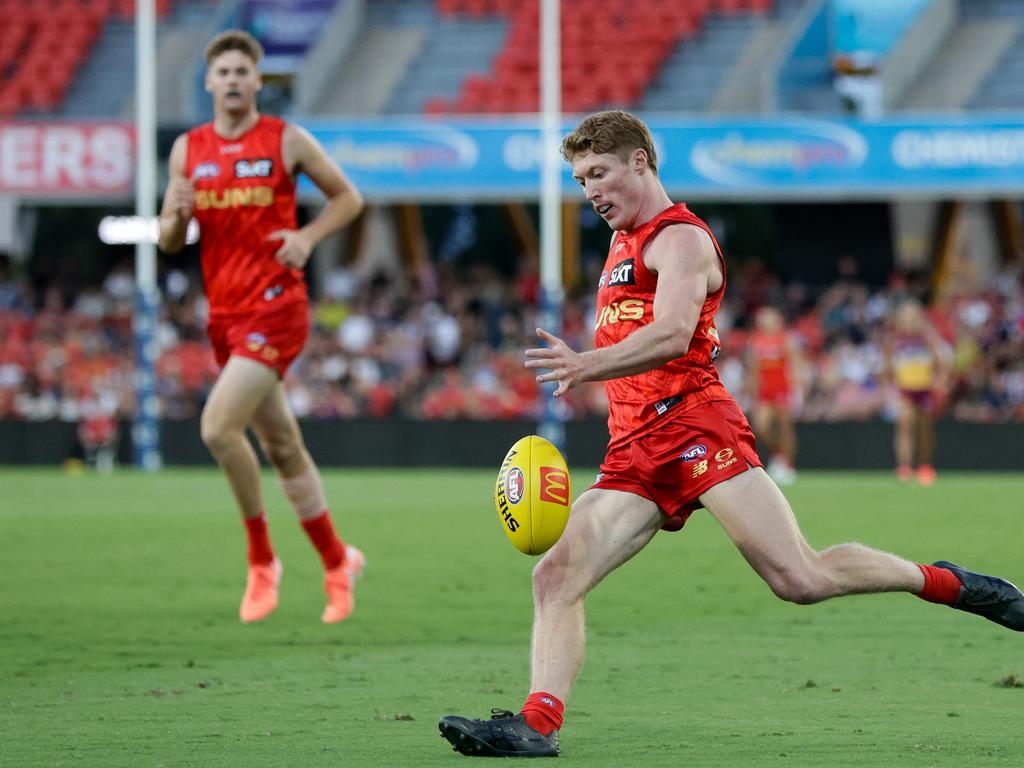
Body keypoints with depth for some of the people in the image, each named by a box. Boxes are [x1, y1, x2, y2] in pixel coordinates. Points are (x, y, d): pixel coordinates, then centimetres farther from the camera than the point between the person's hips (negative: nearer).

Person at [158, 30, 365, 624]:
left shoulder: (287, 140, -2)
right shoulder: (188, 149, 9)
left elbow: (348, 197, 7)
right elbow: (170, 243, 11)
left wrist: (308, 237, -10)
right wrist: (178, 216, -12)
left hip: (276, 307, -5)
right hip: (225, 313, 5)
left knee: (218, 426, -20)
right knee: (282, 448, 10)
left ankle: (262, 559, -5)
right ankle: (337, 561, 25)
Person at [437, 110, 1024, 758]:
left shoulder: (680, 238, -2)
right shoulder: (624, 245, 27)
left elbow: (672, 335, -21)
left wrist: (588, 365, -34)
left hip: (695, 425, -8)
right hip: (634, 454, 8)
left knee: (801, 578, -15)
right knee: (556, 577, -11)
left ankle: (944, 582, 3)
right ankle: (538, 724, -19)